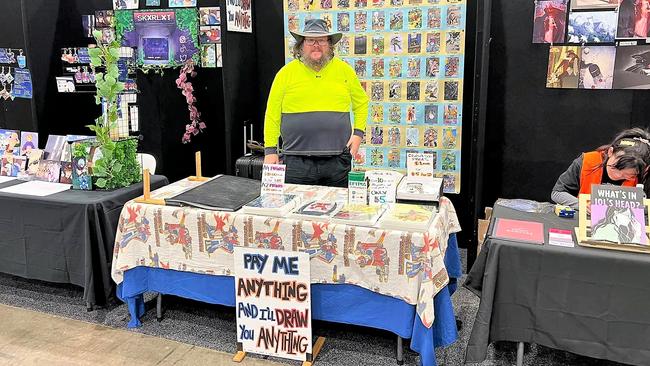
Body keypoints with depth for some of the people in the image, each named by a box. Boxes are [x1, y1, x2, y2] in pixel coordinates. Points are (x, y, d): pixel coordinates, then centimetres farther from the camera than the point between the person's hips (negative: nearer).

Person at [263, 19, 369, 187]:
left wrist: (358, 133, 5)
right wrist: (270, 150, -2)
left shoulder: (344, 70, 7)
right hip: (296, 161, -1)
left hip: (337, 161, 2)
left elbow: (361, 102, 18)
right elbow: (272, 114, 3)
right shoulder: (286, 72, 2)